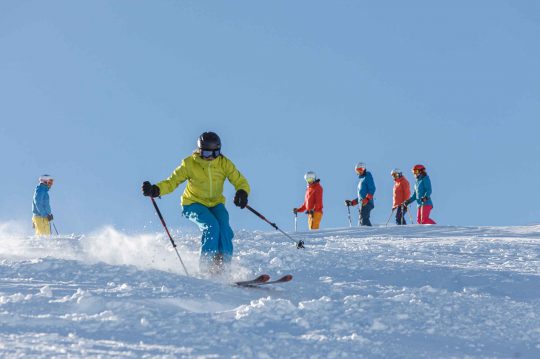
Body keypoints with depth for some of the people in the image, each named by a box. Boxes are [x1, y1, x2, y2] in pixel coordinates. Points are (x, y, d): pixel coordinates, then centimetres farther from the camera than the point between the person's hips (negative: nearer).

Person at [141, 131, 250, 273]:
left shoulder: (224, 163, -11)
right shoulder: (189, 164, -15)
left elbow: (241, 182, -11)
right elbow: (172, 181, -12)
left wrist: (242, 193, -35)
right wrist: (155, 190, -30)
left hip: (216, 204, 3)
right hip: (194, 203, -2)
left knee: (224, 229, -24)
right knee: (211, 226, -28)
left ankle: (223, 263, -14)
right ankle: (207, 263, -17)